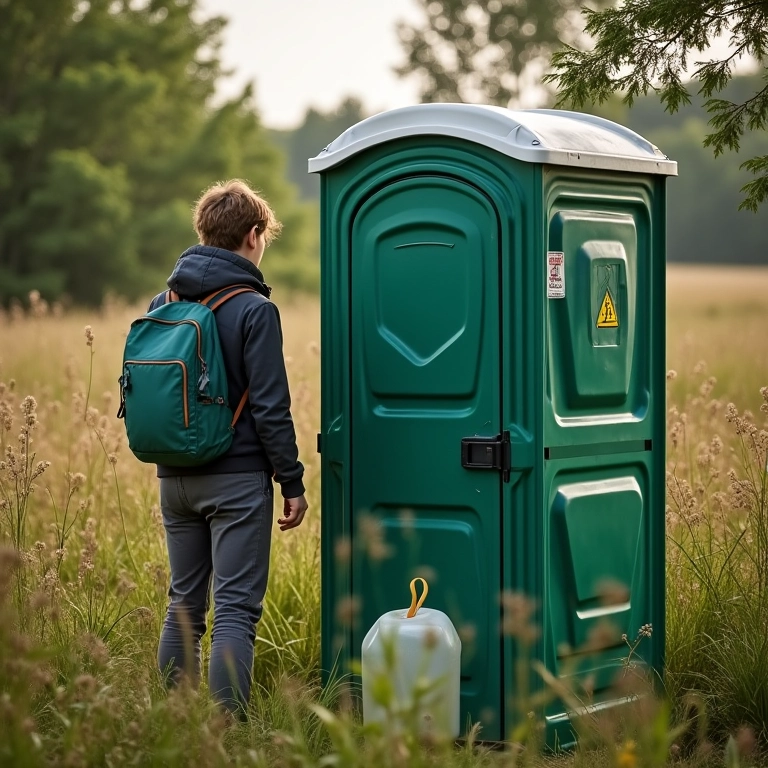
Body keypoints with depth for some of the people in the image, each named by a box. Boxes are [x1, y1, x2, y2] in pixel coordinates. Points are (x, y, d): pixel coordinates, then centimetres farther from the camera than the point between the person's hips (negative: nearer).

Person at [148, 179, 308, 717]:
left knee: (184, 607, 14)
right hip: (236, 479, -6)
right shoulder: (254, 309, -11)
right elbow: (270, 407, -13)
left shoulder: (161, 304, 9)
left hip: (175, 480, 6)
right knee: (236, 611, -4)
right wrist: (293, 482, -6)